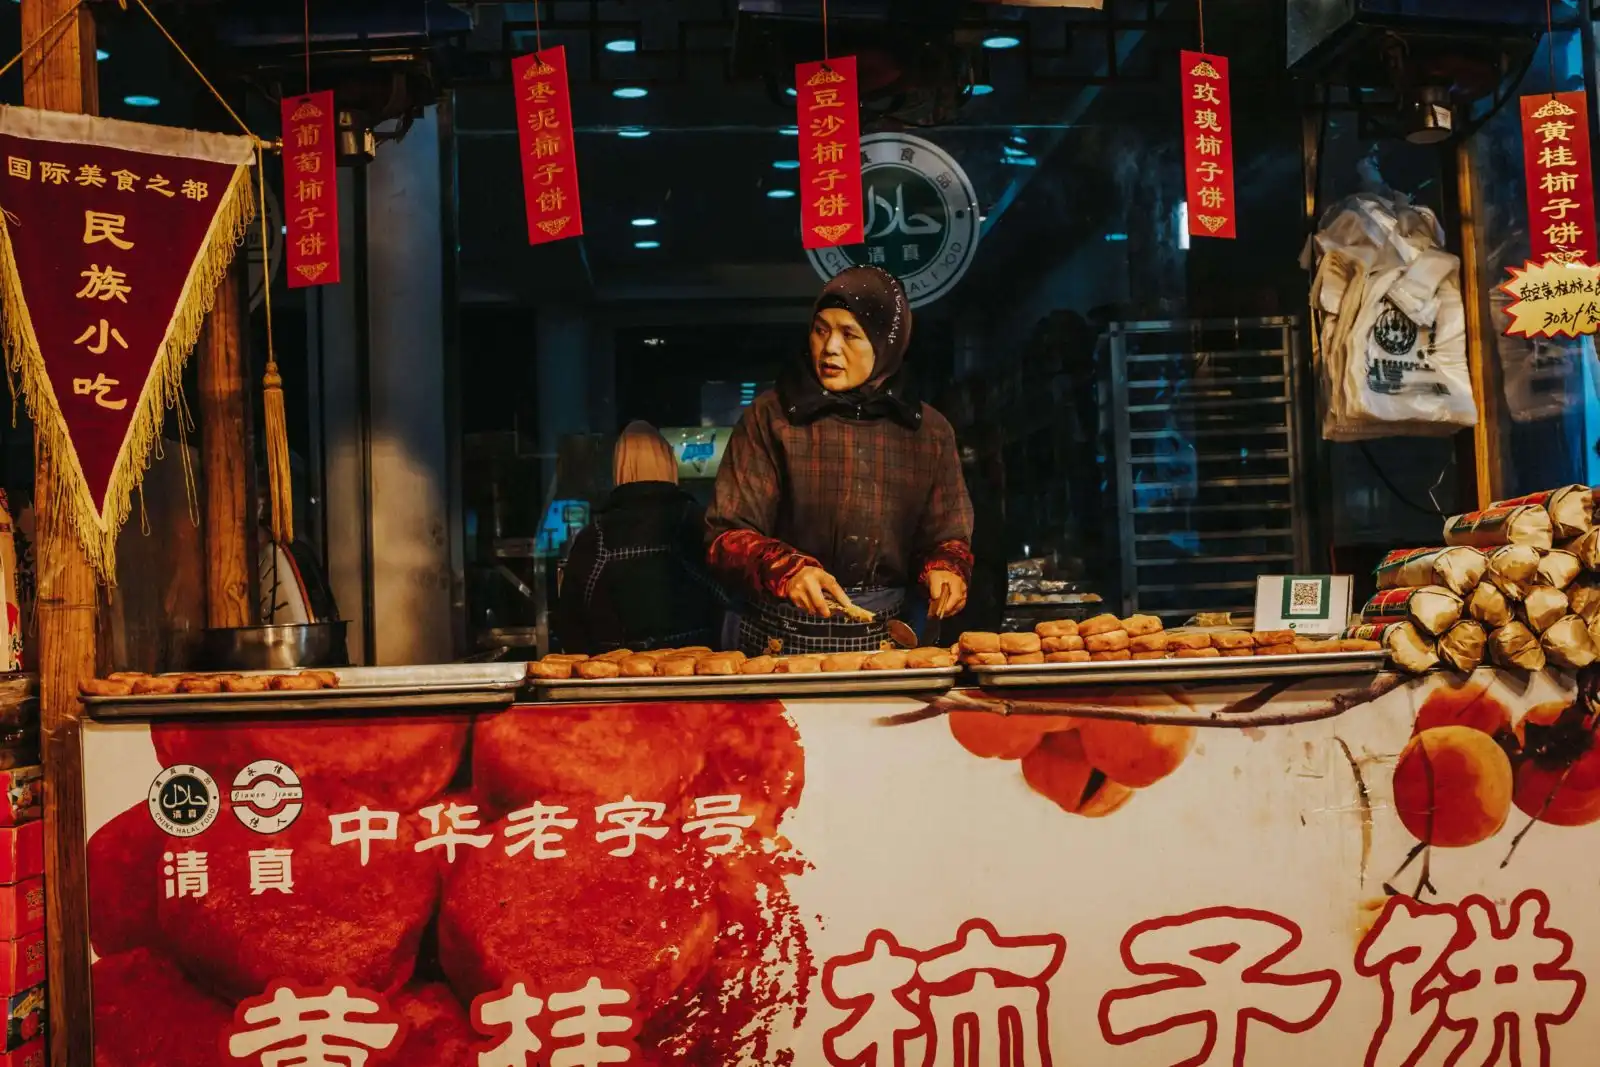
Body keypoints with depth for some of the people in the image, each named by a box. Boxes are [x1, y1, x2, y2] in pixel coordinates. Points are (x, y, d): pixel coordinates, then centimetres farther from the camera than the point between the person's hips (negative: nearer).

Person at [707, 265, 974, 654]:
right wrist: (787, 570, -22)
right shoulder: (770, 417, 0)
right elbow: (728, 537, -3)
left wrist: (946, 570, -7)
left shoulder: (929, 432, 9)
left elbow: (947, 537, 16)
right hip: (782, 636, -2)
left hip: (883, 638, 2)